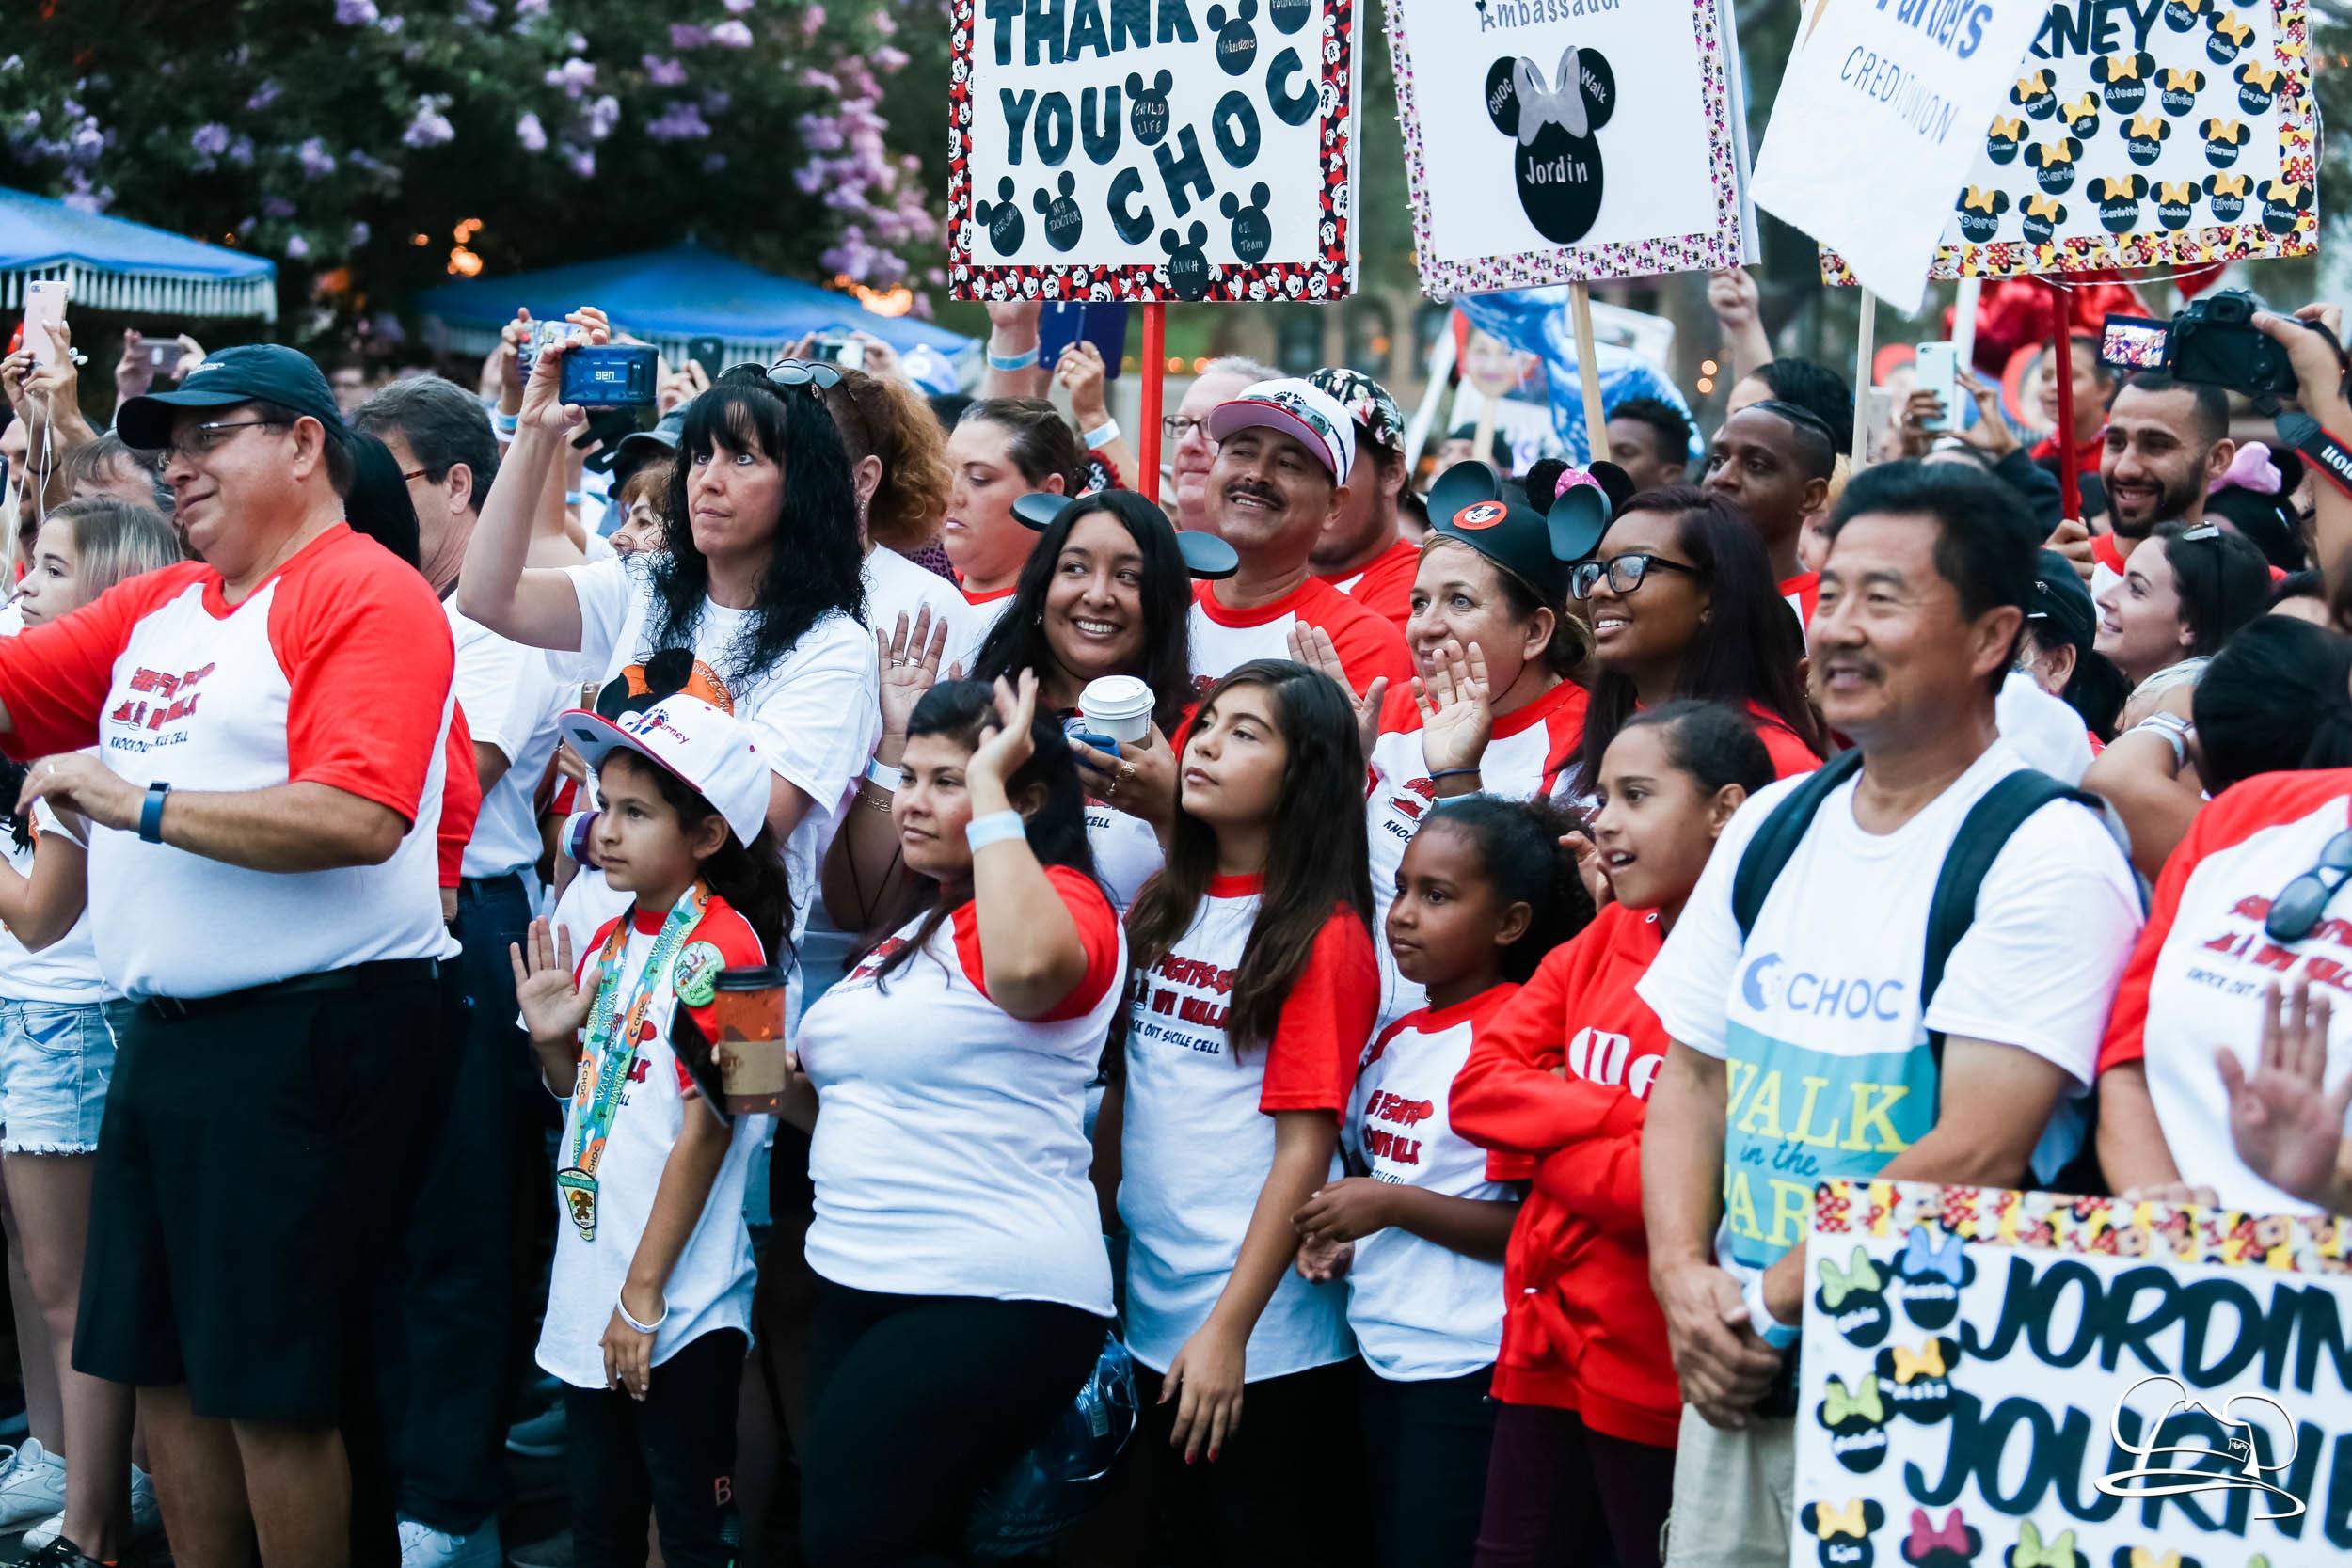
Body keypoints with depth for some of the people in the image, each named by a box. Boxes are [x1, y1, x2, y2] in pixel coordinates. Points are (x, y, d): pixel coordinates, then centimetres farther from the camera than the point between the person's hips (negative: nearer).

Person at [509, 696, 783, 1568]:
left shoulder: (719, 945, -14)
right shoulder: (609, 945, 10)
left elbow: (707, 1127, -16)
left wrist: (644, 1295, -16)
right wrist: (551, 1042, -1)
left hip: (679, 1309, -8)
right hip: (587, 1299, 8)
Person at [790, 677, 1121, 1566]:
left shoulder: (1060, 899, -9)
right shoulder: (911, 929, 17)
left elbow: (1024, 966, -35)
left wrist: (989, 790, -24)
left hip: (989, 1304, -9)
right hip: (861, 1291, 9)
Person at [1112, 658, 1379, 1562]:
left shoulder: (1324, 938, -11)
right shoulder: (1164, 910, 8)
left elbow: (1305, 1147, -15)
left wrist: (1231, 1326, -18)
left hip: (1262, 1325, -7)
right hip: (1153, 1306, 7)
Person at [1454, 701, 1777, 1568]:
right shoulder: (1599, 944, 8)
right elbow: (1477, 1087, 1)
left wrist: (1550, 1126, -10)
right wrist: (1628, 1117, -14)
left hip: (1655, 1368, -7)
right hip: (1545, 1335, 7)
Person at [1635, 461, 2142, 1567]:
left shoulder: (2046, 856, -12)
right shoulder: (1771, 827, 10)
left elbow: (1976, 1153, -18)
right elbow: (1693, 1077, 12)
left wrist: (1770, 1306, -13)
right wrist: (1686, 1280, -4)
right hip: (1735, 1386, 6)